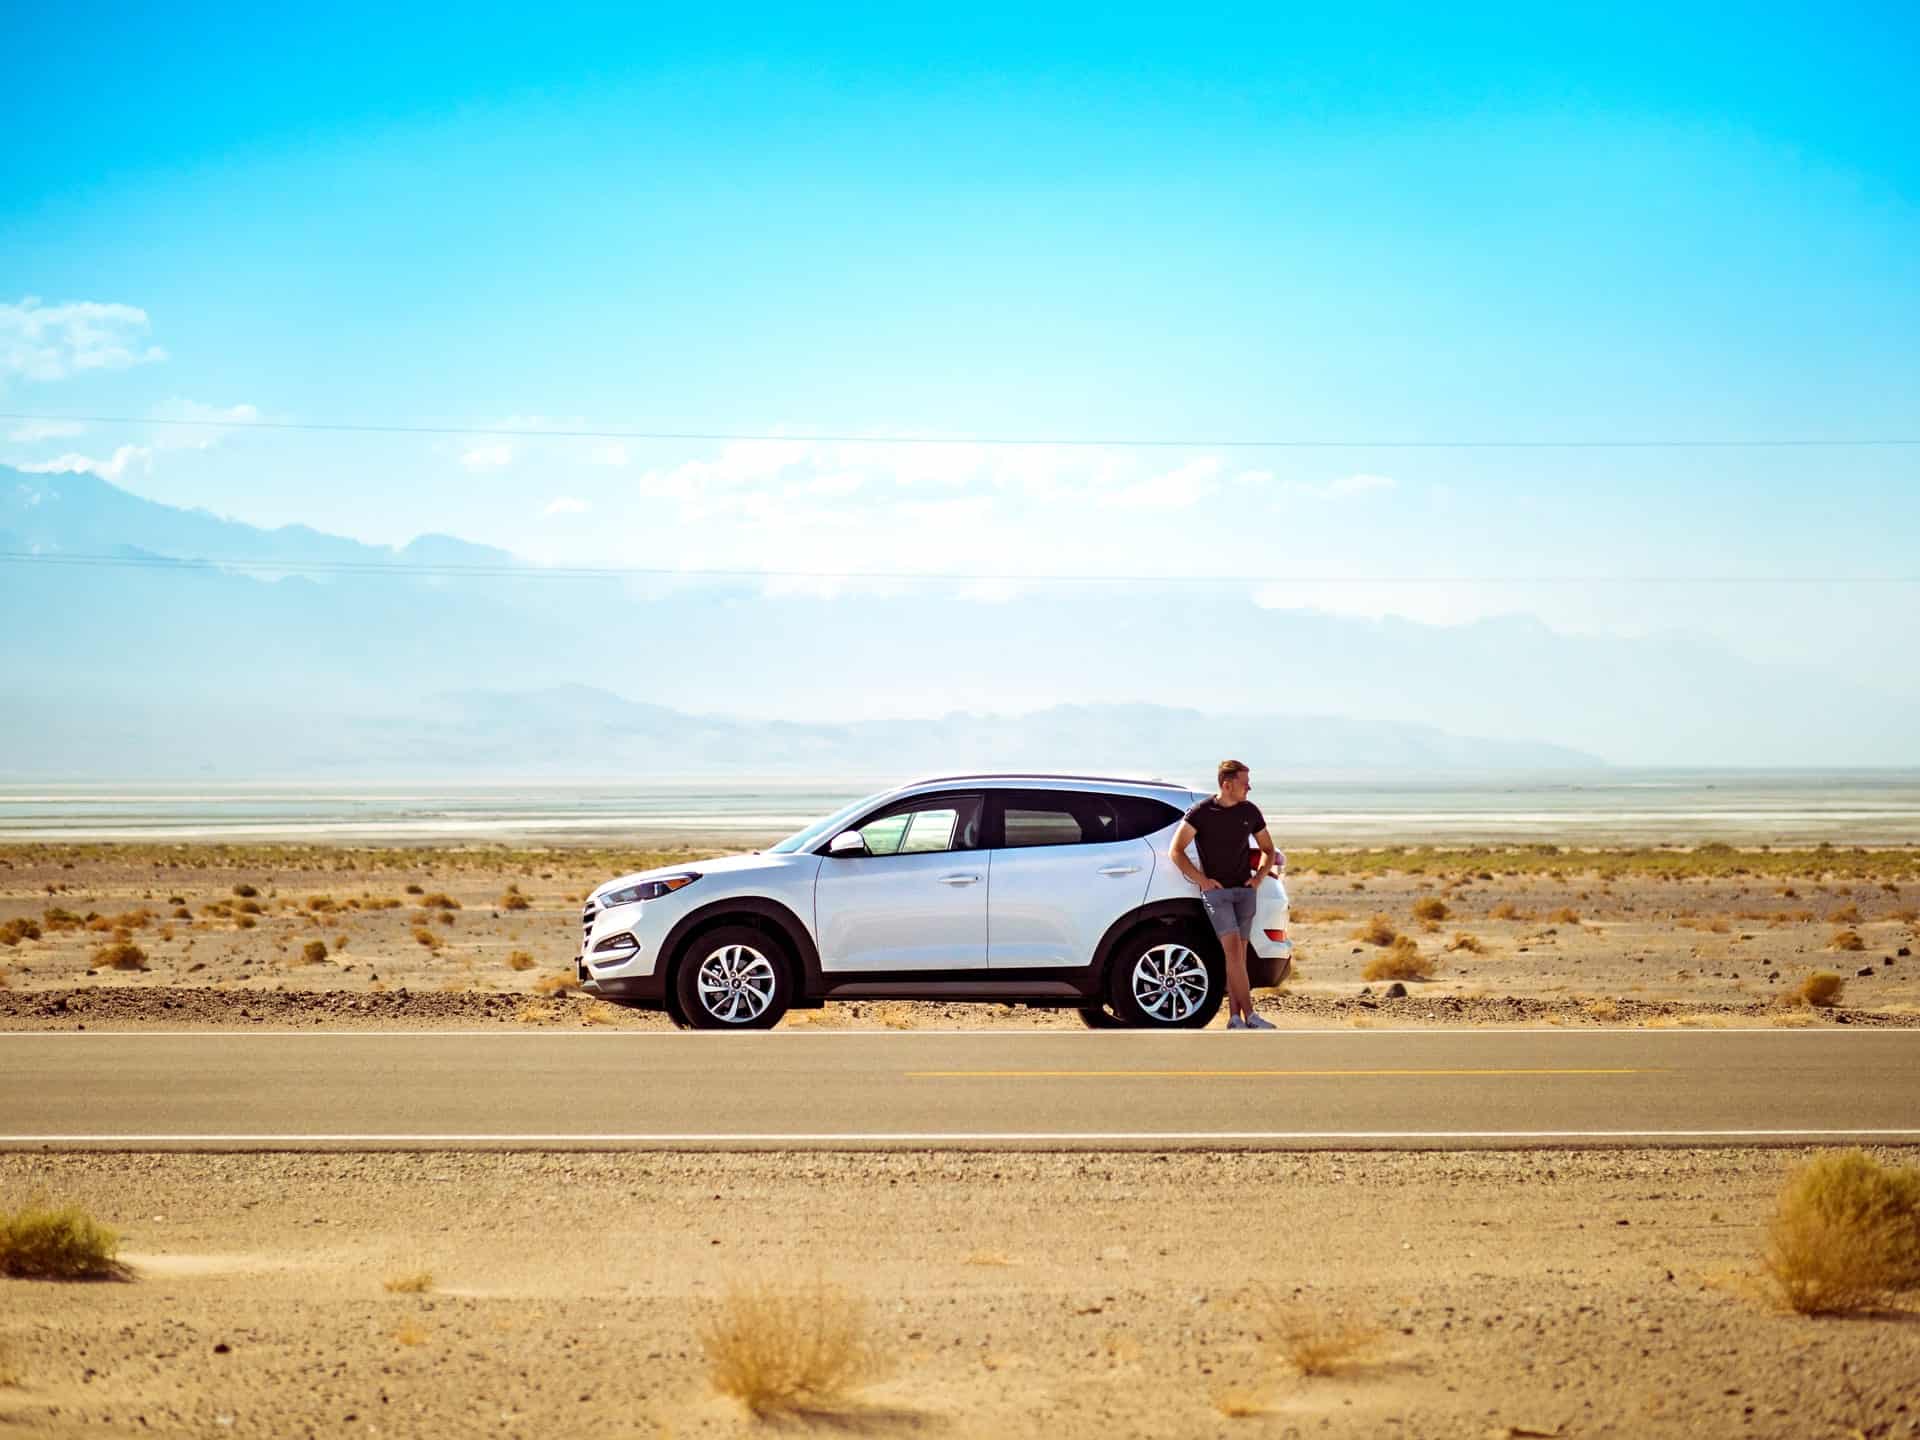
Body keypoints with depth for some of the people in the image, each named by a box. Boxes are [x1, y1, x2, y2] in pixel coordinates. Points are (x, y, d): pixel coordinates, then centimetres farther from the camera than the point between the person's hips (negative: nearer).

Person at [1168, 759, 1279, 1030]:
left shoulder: (1250, 812, 8)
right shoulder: (1201, 812, -5)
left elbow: (1268, 850, 21)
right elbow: (1176, 851, -3)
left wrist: (1259, 876, 3)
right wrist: (1202, 880, -8)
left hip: (1244, 891, 4)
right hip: (1216, 891, -4)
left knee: (1238, 955, 2)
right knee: (1233, 950, -15)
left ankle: (1234, 1017, 4)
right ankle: (1250, 1016, -19)